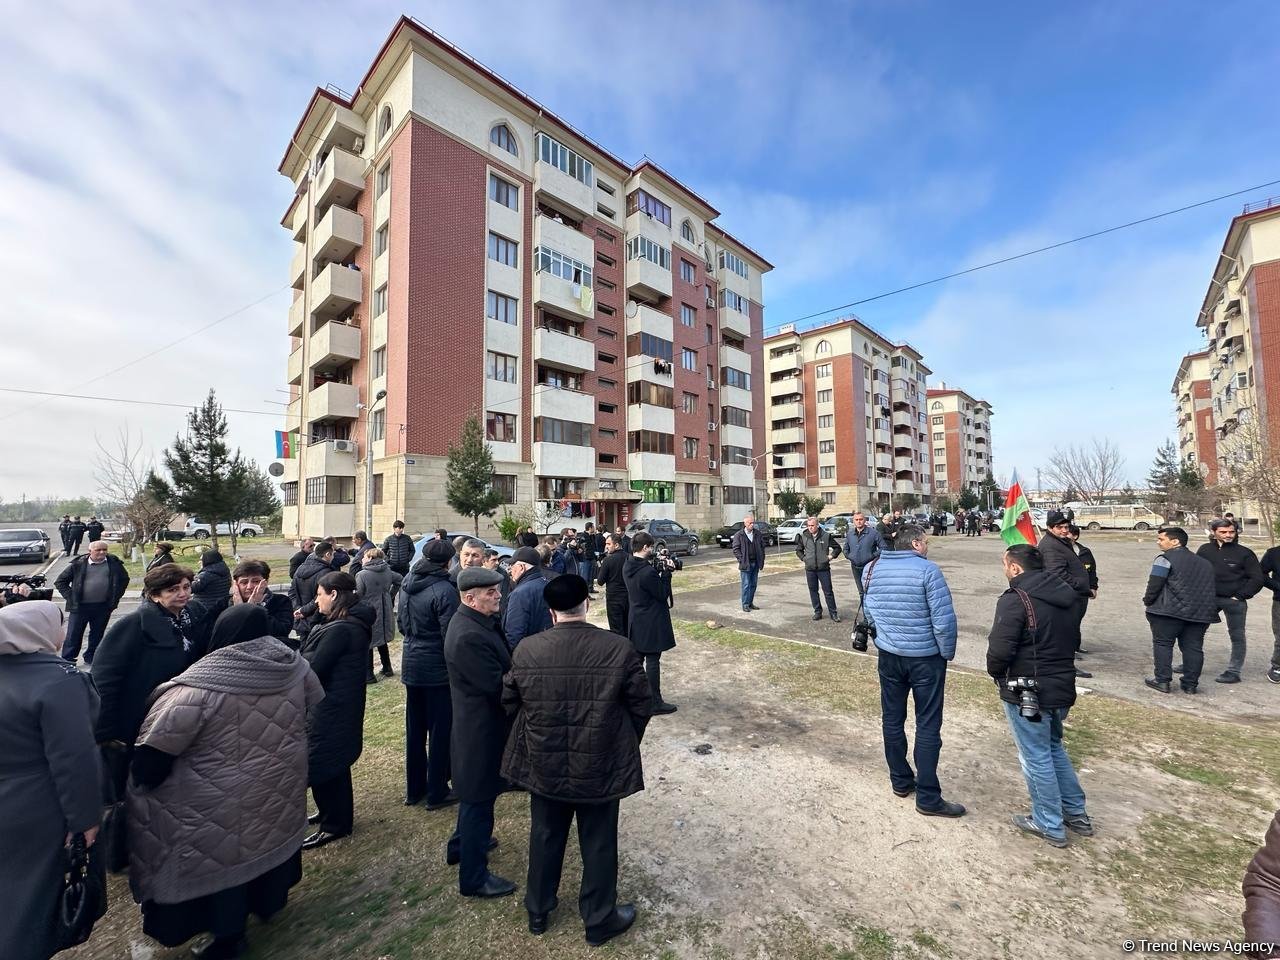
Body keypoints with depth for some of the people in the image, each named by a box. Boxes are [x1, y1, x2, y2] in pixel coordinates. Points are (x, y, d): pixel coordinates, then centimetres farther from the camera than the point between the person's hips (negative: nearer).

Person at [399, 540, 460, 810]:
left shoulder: (406, 585, 3)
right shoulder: (444, 590, -22)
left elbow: (402, 625, 14)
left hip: (411, 665, 8)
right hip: (438, 669, -7)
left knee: (414, 730, 18)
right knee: (440, 731, 7)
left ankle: (414, 789, 32)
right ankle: (437, 793, 19)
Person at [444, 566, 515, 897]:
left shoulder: (472, 621, 0)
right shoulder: (469, 636, -32)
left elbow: (500, 666, 7)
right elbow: (497, 686, -29)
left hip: (478, 722, 10)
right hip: (482, 727, -10)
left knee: (475, 792, 28)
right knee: (479, 799, 9)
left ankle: (461, 846, 51)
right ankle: (473, 878, 29)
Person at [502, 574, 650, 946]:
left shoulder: (526, 649, -14)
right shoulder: (619, 648, -20)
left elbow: (509, 703, 0)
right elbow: (642, 705, -10)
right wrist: (624, 744, 8)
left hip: (543, 764, 3)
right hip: (600, 766, -2)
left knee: (545, 837, 26)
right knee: (599, 843, 20)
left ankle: (537, 910, 46)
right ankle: (599, 920, 39)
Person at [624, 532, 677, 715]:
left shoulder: (627, 567, 0)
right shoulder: (648, 572, -28)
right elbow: (663, 594, -17)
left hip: (636, 621, 9)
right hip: (651, 623, -9)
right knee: (653, 662, 3)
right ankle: (655, 702, 15)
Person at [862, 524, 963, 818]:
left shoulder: (873, 568, 0)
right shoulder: (927, 570, -17)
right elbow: (944, 619, -18)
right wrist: (947, 653, -3)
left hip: (888, 656, 5)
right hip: (926, 659, -4)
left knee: (892, 720, 17)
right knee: (928, 727, 7)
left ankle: (900, 781, 32)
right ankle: (928, 798, 16)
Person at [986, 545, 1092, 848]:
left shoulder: (1015, 599, -22)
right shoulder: (1063, 595, 6)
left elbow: (1000, 649, -25)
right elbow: (1070, 641, 16)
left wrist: (996, 672, -5)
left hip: (1027, 693, -8)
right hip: (1062, 687, 8)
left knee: (1036, 758, 8)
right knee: (1054, 748, 26)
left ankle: (1050, 825, 22)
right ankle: (1076, 813, 37)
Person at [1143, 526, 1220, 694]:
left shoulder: (1165, 558, -9)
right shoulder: (1204, 562, 17)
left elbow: (1154, 584, -13)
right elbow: (1210, 587, 23)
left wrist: (1148, 601, 0)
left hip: (1170, 611, -7)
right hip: (1201, 612, 7)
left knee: (1162, 644, 2)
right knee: (1193, 648, 11)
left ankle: (1163, 680, 2)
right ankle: (1190, 684, 15)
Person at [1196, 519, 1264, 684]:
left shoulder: (1245, 553, -5)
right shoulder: (1205, 550, 1)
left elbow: (1257, 579, -3)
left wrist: (1240, 596, -9)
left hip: (1234, 602, -3)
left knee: (1236, 636, 7)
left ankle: (1234, 671, 15)